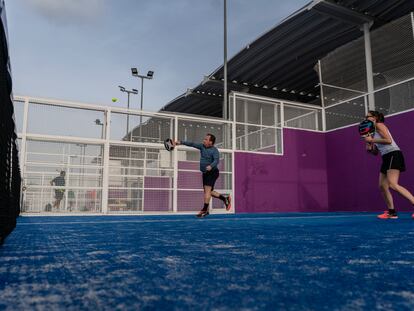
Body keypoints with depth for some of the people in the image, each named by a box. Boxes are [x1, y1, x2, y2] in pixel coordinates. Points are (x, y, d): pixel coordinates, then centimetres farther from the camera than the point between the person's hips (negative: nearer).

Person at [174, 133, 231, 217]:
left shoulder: (215, 150, -14)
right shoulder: (202, 146, 7)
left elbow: (216, 160, -27)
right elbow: (192, 144, 6)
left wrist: (211, 166, -45)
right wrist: (181, 142, 0)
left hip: (212, 172, -8)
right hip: (205, 173, 8)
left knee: (207, 190, -15)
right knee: (209, 192, 12)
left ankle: (204, 210, -12)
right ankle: (225, 199, 27)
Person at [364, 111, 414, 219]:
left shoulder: (379, 125, -3)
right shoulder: (374, 131, 22)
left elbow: (389, 140, -18)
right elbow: (375, 152, 22)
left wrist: (371, 140, -14)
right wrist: (370, 148, 1)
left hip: (393, 155, -9)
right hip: (387, 158, 9)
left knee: (393, 184, -23)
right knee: (383, 186, 5)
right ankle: (391, 212, 9)